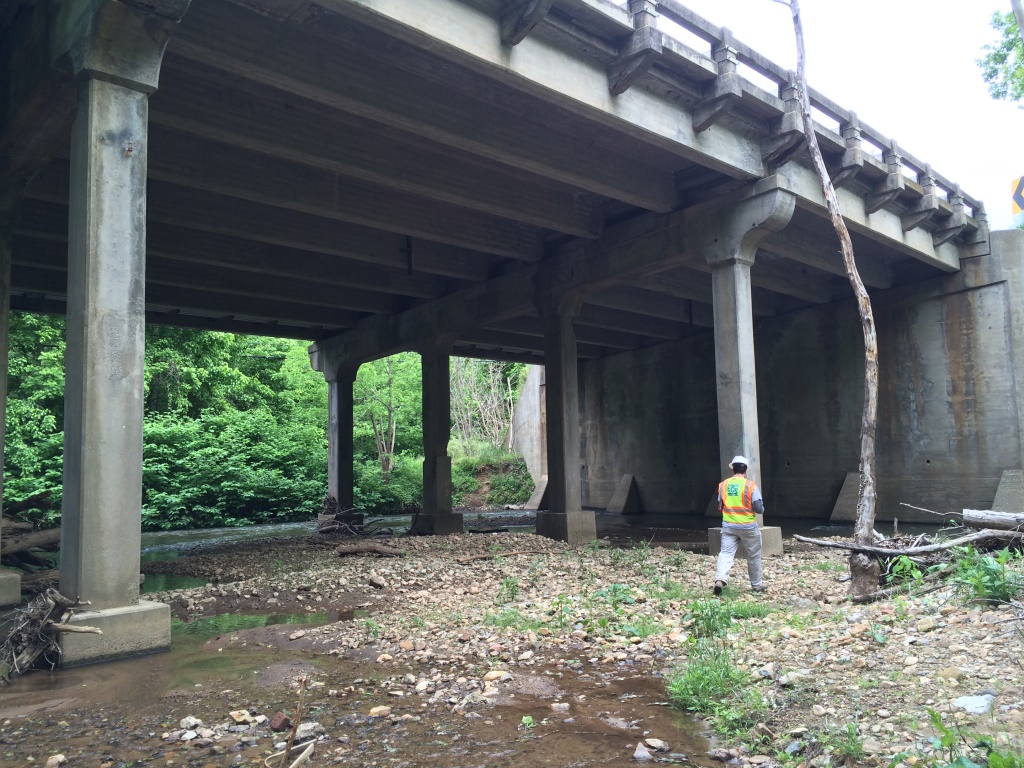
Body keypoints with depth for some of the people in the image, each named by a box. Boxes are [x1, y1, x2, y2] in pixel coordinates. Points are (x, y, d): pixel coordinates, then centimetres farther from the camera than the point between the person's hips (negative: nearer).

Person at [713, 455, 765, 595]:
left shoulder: (723, 485, 1)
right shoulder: (750, 485, -11)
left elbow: (720, 507, 9)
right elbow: (759, 509, -12)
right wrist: (761, 508, 10)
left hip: (728, 526, 2)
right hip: (748, 526, -2)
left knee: (726, 553, -1)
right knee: (753, 556, 14)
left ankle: (720, 579, -22)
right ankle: (757, 584, 25)